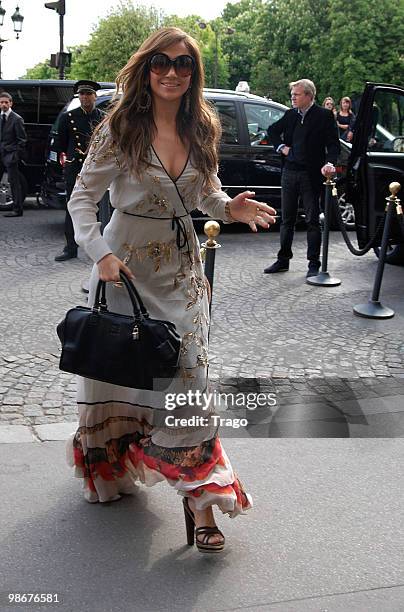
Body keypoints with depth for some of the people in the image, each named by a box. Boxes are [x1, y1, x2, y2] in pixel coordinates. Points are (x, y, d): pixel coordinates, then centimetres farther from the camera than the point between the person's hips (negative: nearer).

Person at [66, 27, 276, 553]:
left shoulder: (202, 130, 2)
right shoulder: (120, 128, -10)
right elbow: (82, 198, -7)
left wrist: (230, 208, -8)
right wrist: (100, 253, -21)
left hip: (182, 269, 3)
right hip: (127, 266, -2)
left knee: (188, 377, -3)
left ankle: (199, 496, 3)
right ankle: (110, 470, 39)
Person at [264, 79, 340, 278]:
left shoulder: (324, 116, -4)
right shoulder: (290, 114, 10)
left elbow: (333, 144, -7)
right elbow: (272, 130, 26)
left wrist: (329, 163, -24)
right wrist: (281, 147, 10)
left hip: (311, 175, -5)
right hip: (289, 172, 5)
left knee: (312, 221, 0)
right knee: (287, 219, 11)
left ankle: (313, 264, 7)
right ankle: (283, 260, 20)